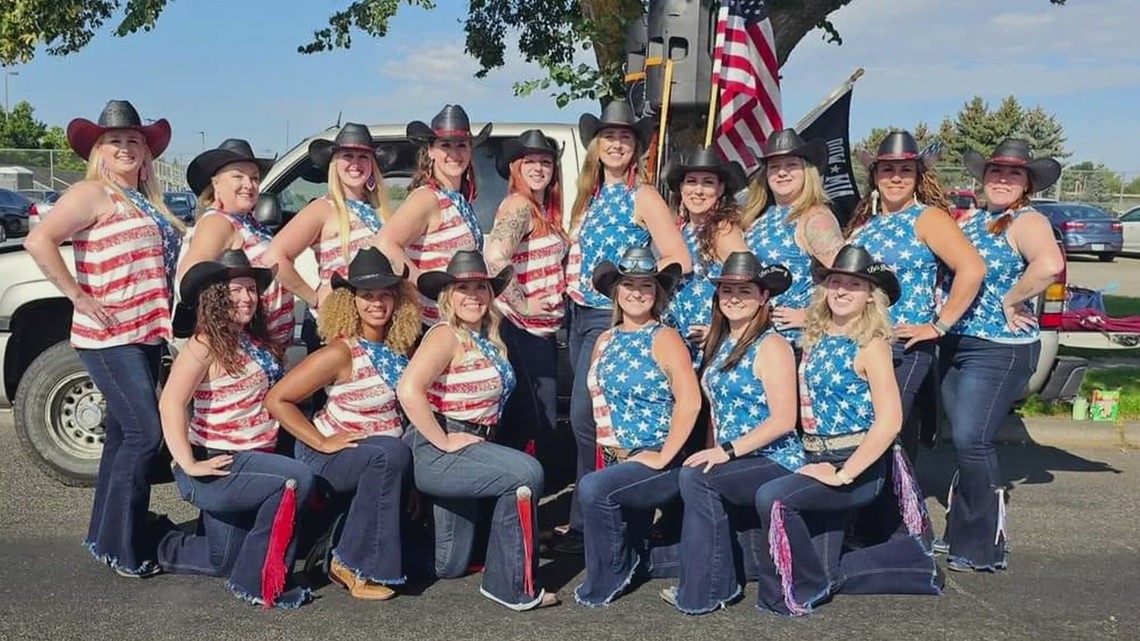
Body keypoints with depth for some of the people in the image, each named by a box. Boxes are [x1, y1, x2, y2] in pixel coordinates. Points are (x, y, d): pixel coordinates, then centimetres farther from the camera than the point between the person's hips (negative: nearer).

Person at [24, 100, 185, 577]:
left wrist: (160, 318, 8)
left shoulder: (147, 201, 15)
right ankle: (121, 548, -2)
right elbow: (39, 241, -19)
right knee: (146, 433, -12)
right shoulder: (93, 193, -9)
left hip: (147, 334, 8)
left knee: (123, 434, 14)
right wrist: (80, 298, -18)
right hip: (110, 337, -8)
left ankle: (106, 535, 25)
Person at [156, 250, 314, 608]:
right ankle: (255, 583, -19)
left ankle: (168, 550, 47)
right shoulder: (204, 345, -15)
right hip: (219, 465, -9)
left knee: (222, 561, 19)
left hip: (249, 460, 9)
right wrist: (188, 465, -30)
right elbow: (170, 404, -26)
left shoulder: (256, 342, 10)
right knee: (296, 479, -30)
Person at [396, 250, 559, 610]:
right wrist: (443, 442, -24)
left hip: (464, 450, 9)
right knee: (525, 474, -25)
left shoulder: (486, 339, 11)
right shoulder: (445, 336, -15)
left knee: (449, 565, 16)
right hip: (433, 453, -9)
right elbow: (408, 390, -29)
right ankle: (514, 587, -14)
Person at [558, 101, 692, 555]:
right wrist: (575, 284, 6)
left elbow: (679, 261, -13)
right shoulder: (589, 197, 14)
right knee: (586, 416, 8)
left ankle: (586, 523, -3)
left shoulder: (642, 197, -6)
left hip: (615, 316, -7)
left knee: (585, 415, -13)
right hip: (580, 314, 7)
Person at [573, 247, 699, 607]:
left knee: (592, 489, -29)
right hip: (618, 462, 7)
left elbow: (689, 401, -18)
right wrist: (608, 450, 4)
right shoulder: (605, 341, 11)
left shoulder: (664, 338, -8)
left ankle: (604, 581, -10)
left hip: (658, 464, -7)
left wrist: (662, 457, -20)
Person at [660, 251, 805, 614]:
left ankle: (702, 593, -17)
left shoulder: (771, 346, -9)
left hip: (775, 462, -7)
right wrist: (713, 453, 0)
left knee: (695, 478, -27)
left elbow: (783, 419, -16)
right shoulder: (720, 344, 14)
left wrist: (728, 451, -20)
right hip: (732, 462, 7)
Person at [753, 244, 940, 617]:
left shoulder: (870, 345, -11)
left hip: (858, 464, -7)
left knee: (772, 498, -28)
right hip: (819, 462, 7)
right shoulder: (815, 338, 9)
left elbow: (889, 421, -20)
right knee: (827, 574, 9)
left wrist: (844, 475, -22)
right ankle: (912, 560, 28)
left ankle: (801, 590, -6)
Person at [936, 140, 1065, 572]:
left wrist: (1011, 300, -20)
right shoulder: (970, 219, 13)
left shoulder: (1027, 222, -10)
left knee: (970, 440, -10)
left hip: (1000, 350, -7)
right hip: (954, 343, 7)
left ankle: (984, 549, 2)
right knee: (964, 442, 12)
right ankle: (961, 534, 23)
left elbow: (1051, 265, -30)